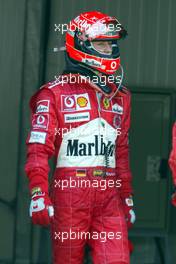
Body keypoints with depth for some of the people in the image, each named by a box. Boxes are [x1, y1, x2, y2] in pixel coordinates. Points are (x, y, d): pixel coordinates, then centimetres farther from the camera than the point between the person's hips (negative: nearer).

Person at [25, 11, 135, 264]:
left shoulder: (120, 96, 18)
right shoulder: (55, 93, 0)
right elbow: (39, 148, -8)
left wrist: (127, 198, 22)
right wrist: (38, 193, -20)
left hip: (109, 194, 4)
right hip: (69, 192, -4)